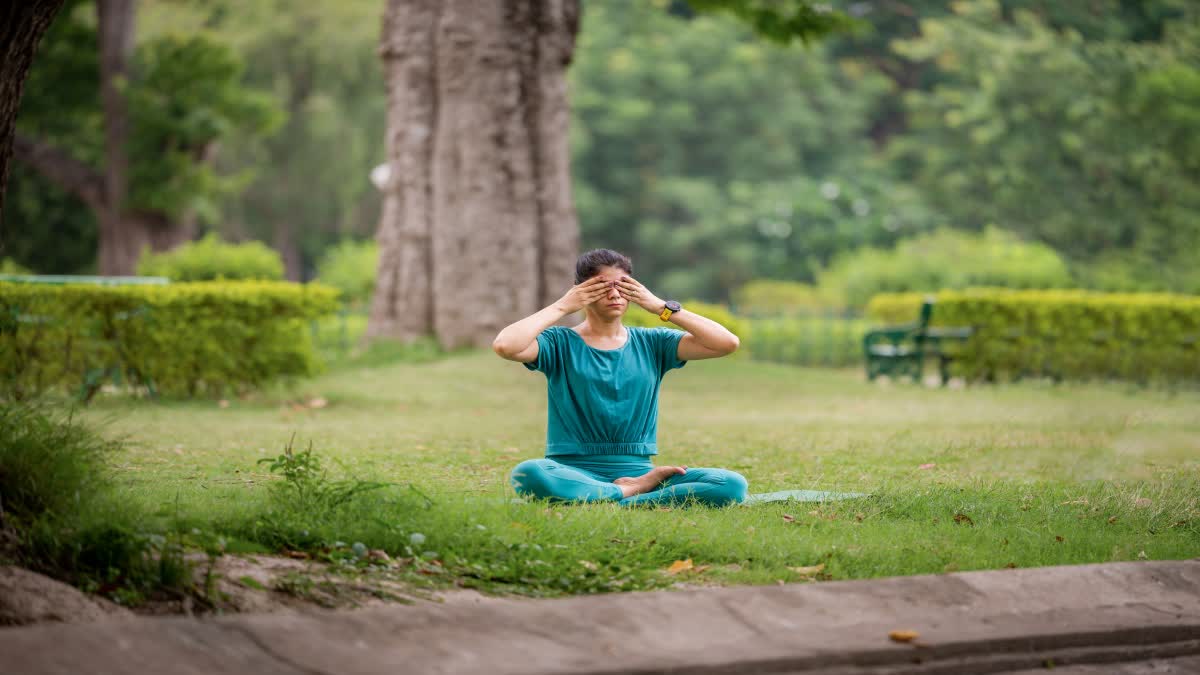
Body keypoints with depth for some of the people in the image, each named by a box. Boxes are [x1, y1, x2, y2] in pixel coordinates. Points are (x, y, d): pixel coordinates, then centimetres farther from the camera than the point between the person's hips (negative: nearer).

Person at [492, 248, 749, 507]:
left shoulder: (651, 344, 13)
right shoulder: (561, 343, 4)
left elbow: (728, 343, 2)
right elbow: (504, 346, -17)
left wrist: (661, 307, 1)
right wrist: (562, 307, -7)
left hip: (637, 471, 2)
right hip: (573, 474, -2)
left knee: (732, 485, -23)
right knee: (528, 475, -39)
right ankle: (633, 494, -20)